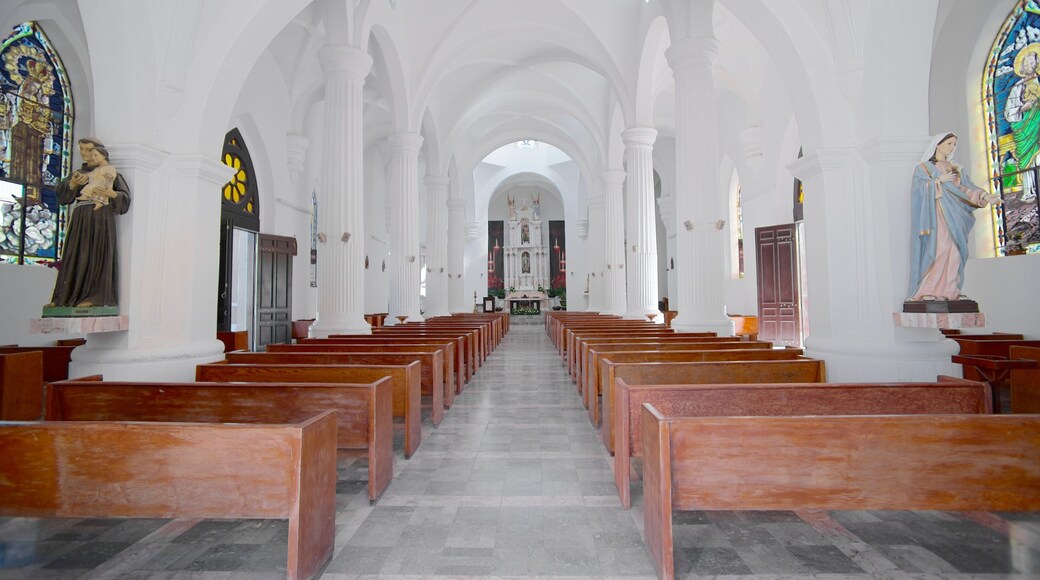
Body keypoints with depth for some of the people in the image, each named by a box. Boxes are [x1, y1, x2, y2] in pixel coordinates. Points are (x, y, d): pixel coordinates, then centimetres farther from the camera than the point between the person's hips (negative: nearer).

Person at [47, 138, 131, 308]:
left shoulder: (111, 172, 11)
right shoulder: (80, 173, 23)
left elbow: (125, 196, 1)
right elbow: (61, 192, 11)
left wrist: (110, 194, -18)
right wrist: (73, 183, -9)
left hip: (100, 218, -5)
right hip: (80, 220, 5)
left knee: (96, 255, -10)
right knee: (75, 256, 3)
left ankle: (95, 296, -12)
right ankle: (66, 296, 5)